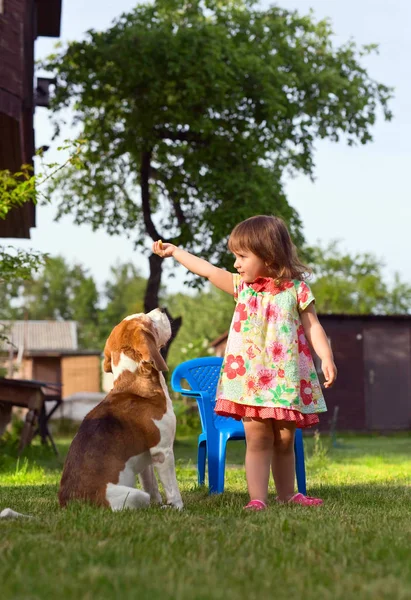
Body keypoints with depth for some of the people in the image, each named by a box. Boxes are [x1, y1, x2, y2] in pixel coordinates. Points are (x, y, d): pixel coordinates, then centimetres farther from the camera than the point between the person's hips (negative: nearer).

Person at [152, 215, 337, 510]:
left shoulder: (296, 288, -2)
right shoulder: (243, 286, 9)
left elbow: (313, 327, -2)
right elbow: (209, 271, 18)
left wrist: (326, 358, -16)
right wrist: (175, 251, 25)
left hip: (287, 378, -1)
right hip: (249, 376, 2)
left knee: (285, 440, 10)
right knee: (258, 438, -6)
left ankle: (287, 494, 23)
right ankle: (257, 498, -10)